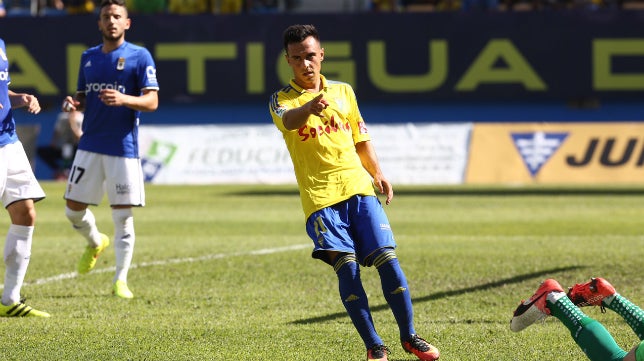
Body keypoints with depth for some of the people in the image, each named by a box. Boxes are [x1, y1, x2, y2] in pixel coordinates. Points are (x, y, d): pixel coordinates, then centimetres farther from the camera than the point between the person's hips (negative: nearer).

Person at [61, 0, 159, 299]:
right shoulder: (88, 57, 12)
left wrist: (124, 99, -26)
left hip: (123, 148, -4)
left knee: (123, 216, -4)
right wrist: (73, 104, -3)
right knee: (73, 209, 5)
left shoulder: (139, 56, -3)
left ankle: (121, 280, 5)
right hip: (90, 146, 5)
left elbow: (151, 101, -8)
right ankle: (95, 243, 37)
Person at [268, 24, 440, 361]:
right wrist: (310, 108, -45)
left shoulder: (343, 91, 15)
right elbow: (289, 121, -24)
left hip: (358, 187, 3)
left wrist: (377, 174, 15)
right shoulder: (281, 99, 1)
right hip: (320, 197, -3)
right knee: (346, 266, -17)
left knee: (387, 259, -6)